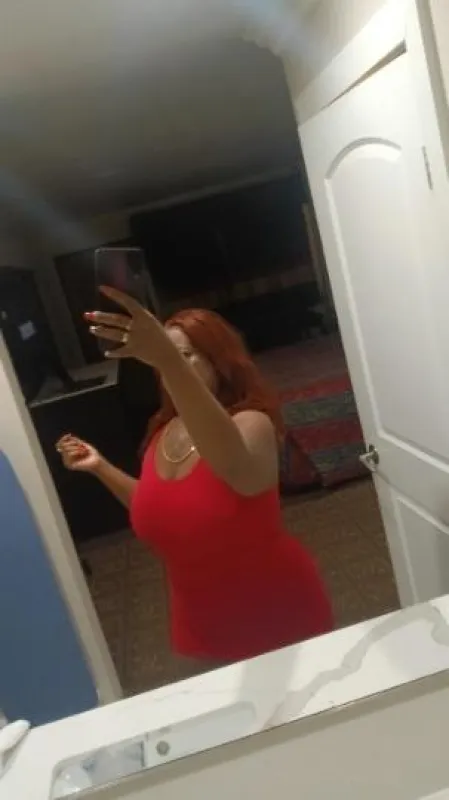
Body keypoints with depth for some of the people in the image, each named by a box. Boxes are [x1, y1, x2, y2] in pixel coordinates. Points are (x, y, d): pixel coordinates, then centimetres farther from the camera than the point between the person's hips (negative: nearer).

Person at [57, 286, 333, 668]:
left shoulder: (251, 423, -23)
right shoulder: (163, 432, -3)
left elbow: (237, 468, -50)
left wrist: (169, 361, -59)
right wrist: (100, 467, 2)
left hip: (280, 615, -5)